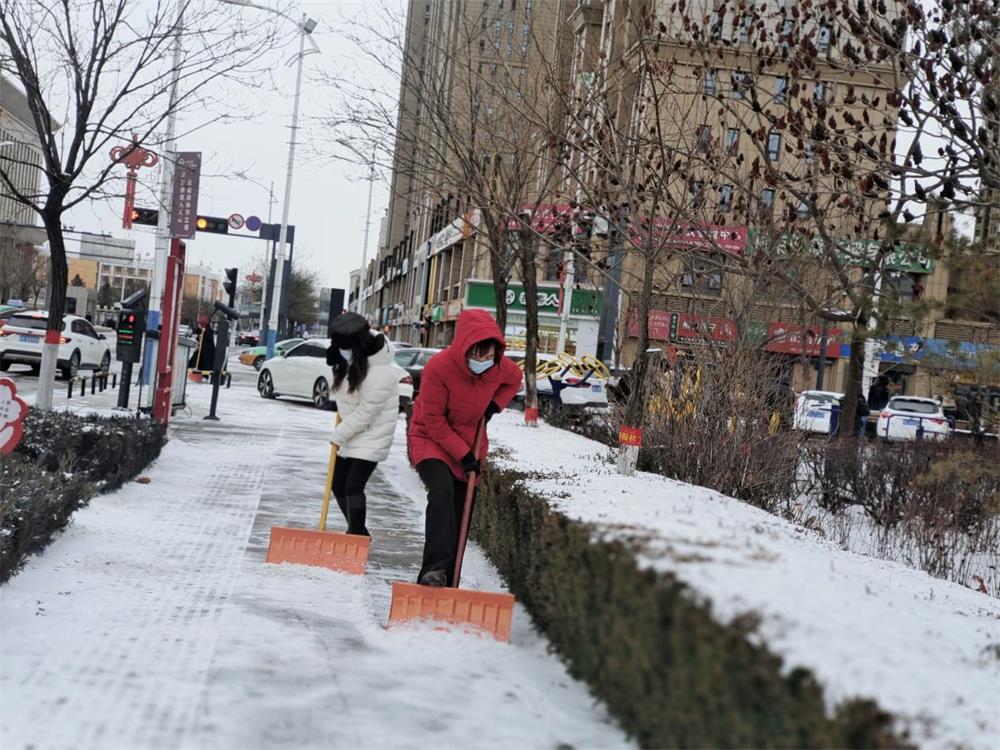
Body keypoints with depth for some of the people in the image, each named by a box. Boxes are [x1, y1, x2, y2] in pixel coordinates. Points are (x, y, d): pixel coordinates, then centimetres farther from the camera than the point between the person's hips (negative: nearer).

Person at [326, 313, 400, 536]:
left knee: (354, 485, -17)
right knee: (337, 483, 12)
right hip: (350, 432, 9)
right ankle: (358, 533, 25)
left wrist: (338, 435, -16)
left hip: (372, 436, -9)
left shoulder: (379, 373, -28)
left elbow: (365, 413, -24)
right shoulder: (349, 358, -1)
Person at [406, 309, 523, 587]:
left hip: (470, 442, 5)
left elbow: (515, 381, 13)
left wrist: (495, 406, -6)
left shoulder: (501, 367, -14)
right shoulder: (438, 366, -28)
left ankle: (447, 583, 15)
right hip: (431, 439, -5)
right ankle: (435, 568, -34)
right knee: (442, 490, -31)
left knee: (460, 511, 6)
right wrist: (463, 455, -19)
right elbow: (433, 421, -20)